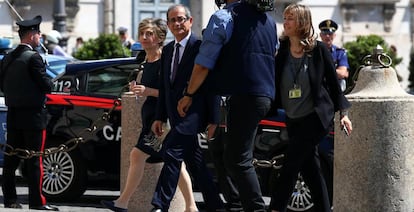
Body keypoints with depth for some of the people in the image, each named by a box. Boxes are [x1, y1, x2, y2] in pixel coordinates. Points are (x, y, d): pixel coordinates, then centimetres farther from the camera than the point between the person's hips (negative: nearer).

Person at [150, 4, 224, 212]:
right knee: (194, 162, 11)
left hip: (192, 114, -8)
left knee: (172, 154, -17)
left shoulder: (200, 47, -9)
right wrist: (160, 117, 16)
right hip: (176, 115, 8)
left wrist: (213, 119, -15)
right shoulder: (167, 50, 15)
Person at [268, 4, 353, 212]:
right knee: (311, 170, 8)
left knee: (290, 166, -11)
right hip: (293, 120, 5)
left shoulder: (318, 49, -5)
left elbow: (333, 82, 0)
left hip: (315, 117, -5)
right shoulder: (280, 50, 4)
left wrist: (343, 112, -1)